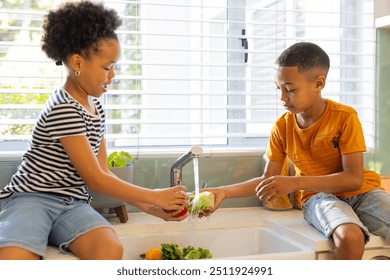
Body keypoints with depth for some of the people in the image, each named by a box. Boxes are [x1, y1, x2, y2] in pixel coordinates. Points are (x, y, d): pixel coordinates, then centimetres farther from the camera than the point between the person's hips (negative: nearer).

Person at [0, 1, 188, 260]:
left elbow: (104, 173, 13)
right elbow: (95, 180, -14)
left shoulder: (96, 108, 12)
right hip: (32, 198, -7)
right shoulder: (63, 109, -15)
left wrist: (149, 206, 6)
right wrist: (155, 196, -7)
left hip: (72, 204, 7)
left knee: (111, 249, -24)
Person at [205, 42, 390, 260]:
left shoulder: (345, 117, -12)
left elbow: (354, 178, -17)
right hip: (318, 195, 0)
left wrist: (294, 182, -27)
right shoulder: (282, 127, -3)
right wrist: (224, 192, -10)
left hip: (360, 192, 0)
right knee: (349, 236, -34)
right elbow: (268, 180, 5)